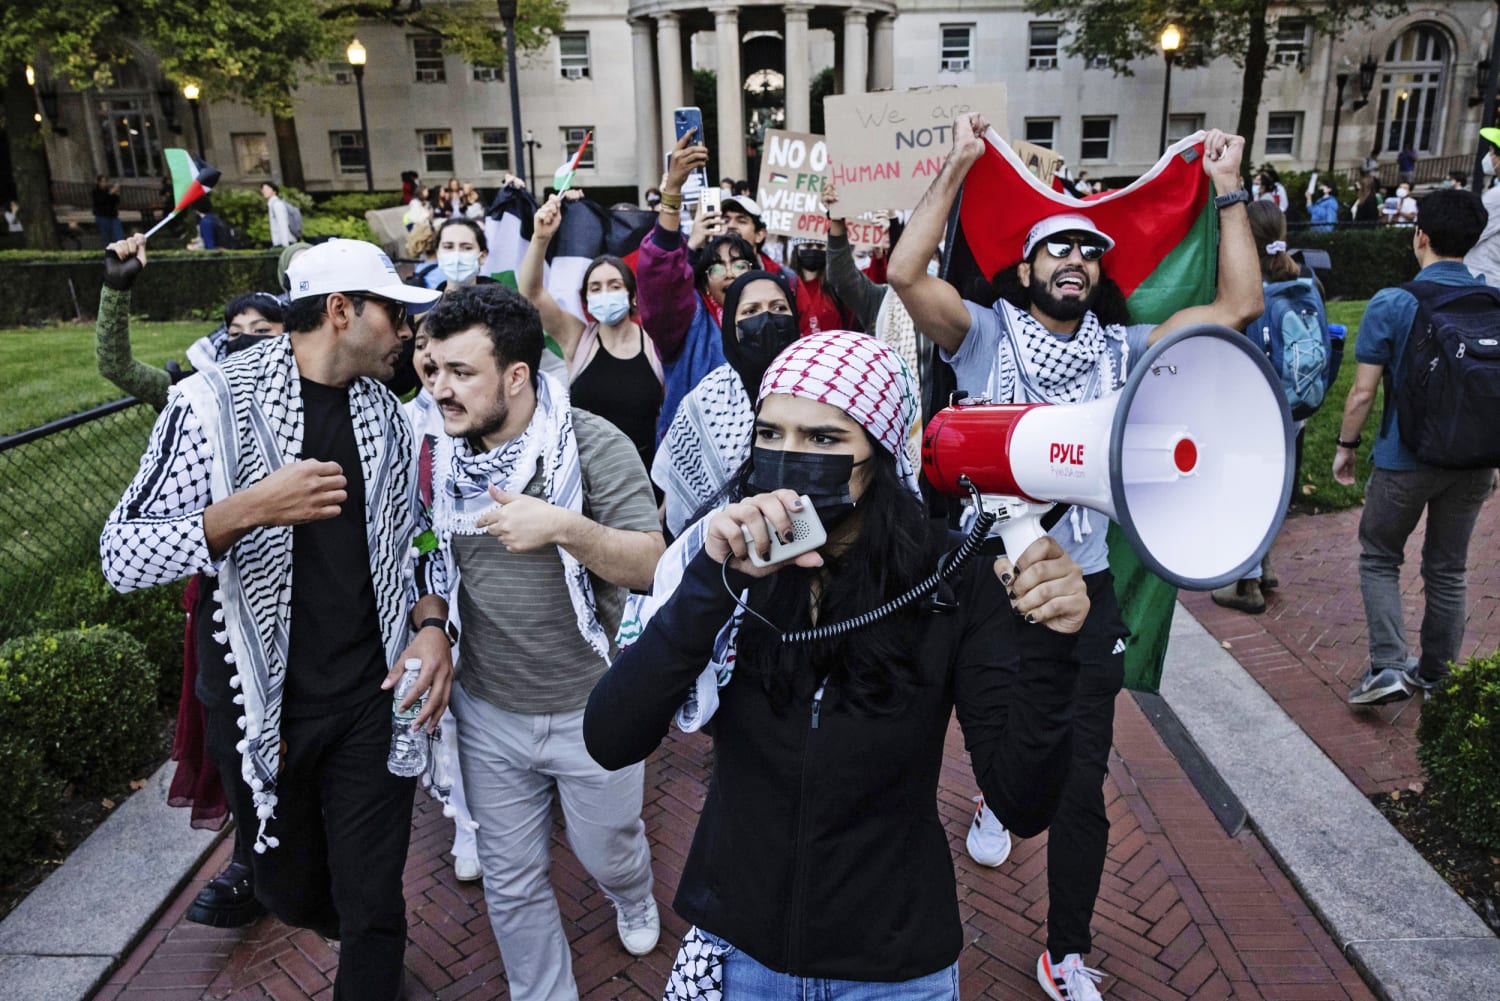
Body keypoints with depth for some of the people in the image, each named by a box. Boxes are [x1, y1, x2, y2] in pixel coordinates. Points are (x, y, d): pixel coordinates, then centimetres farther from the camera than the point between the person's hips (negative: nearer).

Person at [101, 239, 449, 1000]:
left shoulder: (385, 412, 3)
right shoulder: (214, 403, -11)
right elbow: (121, 556, -13)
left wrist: (431, 624, -8)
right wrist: (248, 509, -29)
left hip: (374, 699, 2)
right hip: (265, 704, -2)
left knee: (374, 905, 4)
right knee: (294, 892, 19)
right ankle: (359, 932, 52)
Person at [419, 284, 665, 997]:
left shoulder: (593, 444, -16)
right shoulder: (443, 455, -3)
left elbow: (649, 568, -21)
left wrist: (566, 527, -36)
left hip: (591, 710, -3)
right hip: (487, 712, 3)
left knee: (608, 851, 20)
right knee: (511, 885, 15)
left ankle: (633, 898, 56)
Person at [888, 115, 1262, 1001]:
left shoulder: (1123, 348, 5)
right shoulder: (988, 335, -3)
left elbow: (1240, 304, 0)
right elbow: (905, 273, -17)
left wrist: (1229, 192, 1)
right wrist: (959, 166, -14)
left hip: (1084, 589, 2)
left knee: (1081, 785, 5)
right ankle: (995, 794, 54)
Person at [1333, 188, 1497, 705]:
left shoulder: (1392, 303, -13)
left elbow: (1363, 391, -13)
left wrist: (1345, 445, 1)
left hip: (1406, 458, -4)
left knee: (1379, 558, 13)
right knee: (1448, 568, 16)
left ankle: (1388, 667, 1)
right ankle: (1435, 675, 29)